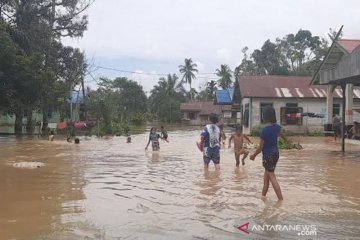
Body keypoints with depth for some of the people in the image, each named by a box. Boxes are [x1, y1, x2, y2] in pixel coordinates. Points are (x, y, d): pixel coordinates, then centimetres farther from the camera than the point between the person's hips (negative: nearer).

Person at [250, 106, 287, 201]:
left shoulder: (265, 130, -22)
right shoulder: (277, 126, 0)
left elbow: (261, 147, -17)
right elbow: (281, 134, 24)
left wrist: (253, 155, -1)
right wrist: (286, 140, 46)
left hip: (268, 155, -8)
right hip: (275, 153, 8)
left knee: (272, 177, -4)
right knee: (267, 173, 21)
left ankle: (281, 199, -7)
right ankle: (263, 195, 33)